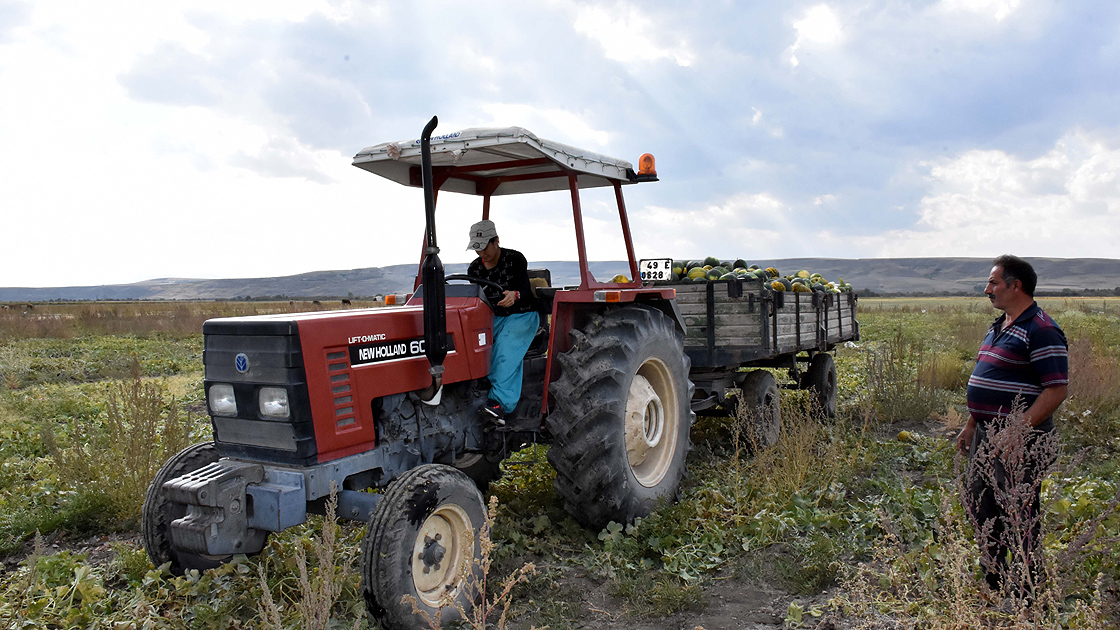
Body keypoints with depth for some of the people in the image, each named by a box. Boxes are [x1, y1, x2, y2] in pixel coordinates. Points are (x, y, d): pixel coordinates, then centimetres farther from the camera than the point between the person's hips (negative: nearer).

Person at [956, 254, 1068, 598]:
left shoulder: (1040, 331, -16)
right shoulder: (999, 327, 14)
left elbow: (1056, 390, -22)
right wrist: (972, 424, 20)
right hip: (987, 435, 10)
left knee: (1018, 515, 1)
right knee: (980, 506, 17)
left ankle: (1026, 595, 16)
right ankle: (993, 584, 32)